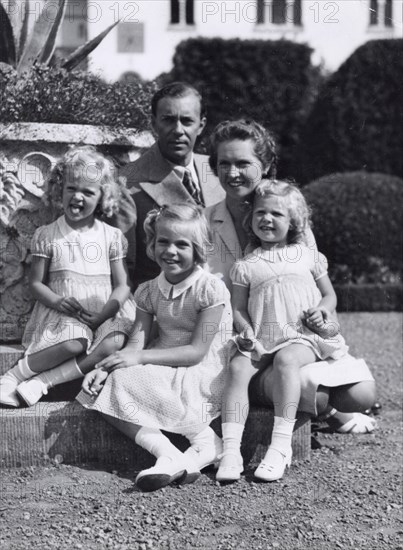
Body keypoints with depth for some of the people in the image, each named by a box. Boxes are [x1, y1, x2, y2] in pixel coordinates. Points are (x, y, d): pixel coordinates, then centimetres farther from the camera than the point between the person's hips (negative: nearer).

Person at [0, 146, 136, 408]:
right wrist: (56, 301, -17)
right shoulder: (47, 235, 5)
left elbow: (122, 285, 4)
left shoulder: (112, 236, 7)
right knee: (74, 343, -35)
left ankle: (41, 381, -27)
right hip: (62, 312, -2)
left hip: (104, 313, 2)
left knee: (114, 343, -31)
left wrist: (103, 314, -14)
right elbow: (36, 283, 5)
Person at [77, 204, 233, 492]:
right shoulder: (148, 291, 7)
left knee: (127, 380, -26)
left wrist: (140, 358, -22)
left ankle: (205, 442, -19)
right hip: (164, 370, 7)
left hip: (204, 374, -7)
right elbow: (136, 344, 0)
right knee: (101, 393, -15)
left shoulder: (210, 289, -12)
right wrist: (104, 368, -20)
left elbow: (197, 351, -16)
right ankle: (168, 454, -27)